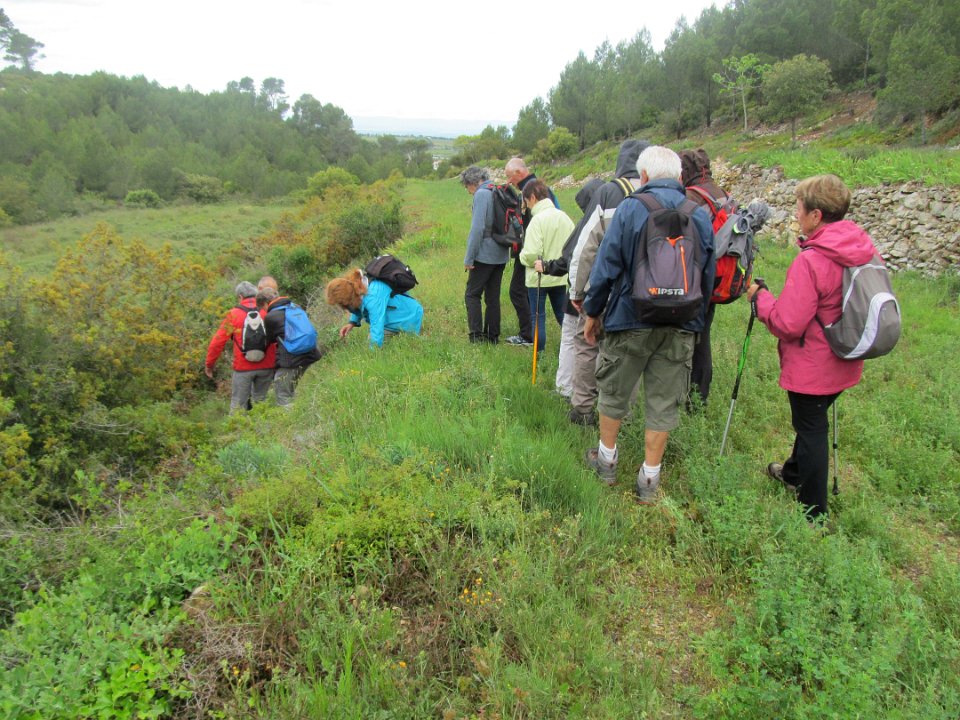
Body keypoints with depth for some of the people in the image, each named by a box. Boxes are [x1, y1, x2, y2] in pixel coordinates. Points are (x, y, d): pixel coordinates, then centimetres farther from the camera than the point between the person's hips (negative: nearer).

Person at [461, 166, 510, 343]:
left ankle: (476, 335, -4)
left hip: (485, 254, -8)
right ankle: (493, 335, 18)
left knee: (472, 295, 1)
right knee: (493, 297, 13)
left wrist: (469, 258, -16)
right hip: (501, 255, 8)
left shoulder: (481, 194, -13)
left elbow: (478, 228, -21)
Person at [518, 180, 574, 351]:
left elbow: (532, 253, -23)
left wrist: (522, 256, -3)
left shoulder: (538, 219, -18)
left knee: (537, 318, 7)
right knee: (563, 315, 16)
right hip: (561, 276, 6)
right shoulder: (564, 217, 3)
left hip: (539, 277, -6)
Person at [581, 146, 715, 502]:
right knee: (664, 403, 10)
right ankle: (649, 479, 19)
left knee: (614, 392, 16)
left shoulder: (630, 208, -7)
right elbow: (708, 277, 10)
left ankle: (606, 459, 31)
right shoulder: (701, 215, 5)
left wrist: (592, 312, 2)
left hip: (631, 319, -3)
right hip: (681, 326, 3)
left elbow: (606, 266, -8)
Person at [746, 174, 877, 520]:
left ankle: (813, 513, 19)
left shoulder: (811, 261, -27)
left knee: (811, 430, 6)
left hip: (812, 367, -8)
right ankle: (795, 472, 49)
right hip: (844, 363, 8)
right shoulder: (863, 248, -2)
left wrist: (760, 297, -9)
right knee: (813, 422, 26)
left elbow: (787, 324, -25)